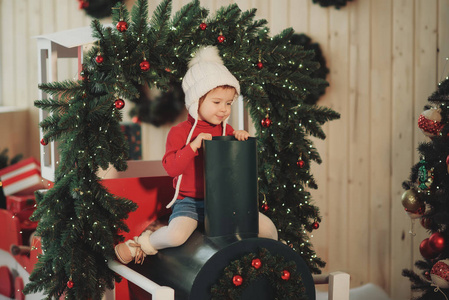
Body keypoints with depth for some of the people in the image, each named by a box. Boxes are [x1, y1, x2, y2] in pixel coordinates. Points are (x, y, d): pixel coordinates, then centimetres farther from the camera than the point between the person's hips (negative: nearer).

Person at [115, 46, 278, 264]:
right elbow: (170, 168, -15)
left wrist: (240, 140, -4)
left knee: (267, 227, -11)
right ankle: (139, 245, -2)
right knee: (176, 234, -33)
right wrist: (193, 146, -25)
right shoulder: (179, 132, -3)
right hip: (189, 202, -4)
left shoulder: (226, 131, 12)